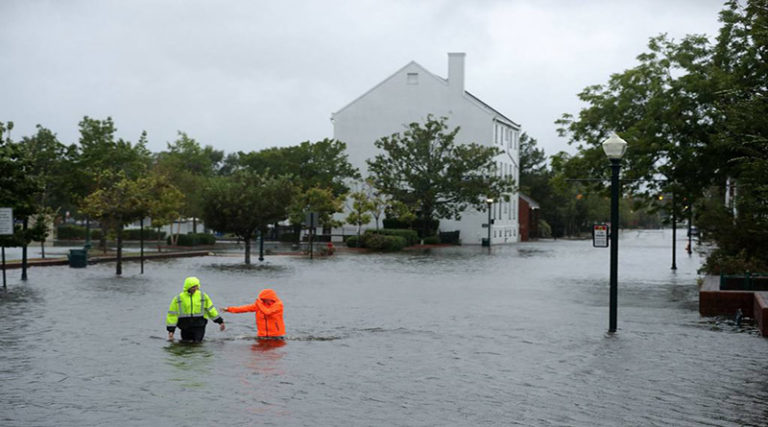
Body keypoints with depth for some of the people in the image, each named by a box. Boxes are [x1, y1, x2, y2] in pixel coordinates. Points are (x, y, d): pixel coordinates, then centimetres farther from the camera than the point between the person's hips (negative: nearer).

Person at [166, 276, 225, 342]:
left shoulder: (203, 296, 3)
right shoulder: (178, 298, -1)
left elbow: (211, 309, 11)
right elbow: (172, 315, 1)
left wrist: (220, 321, 10)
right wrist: (170, 331, -2)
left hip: (199, 326, 0)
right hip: (185, 327, 0)